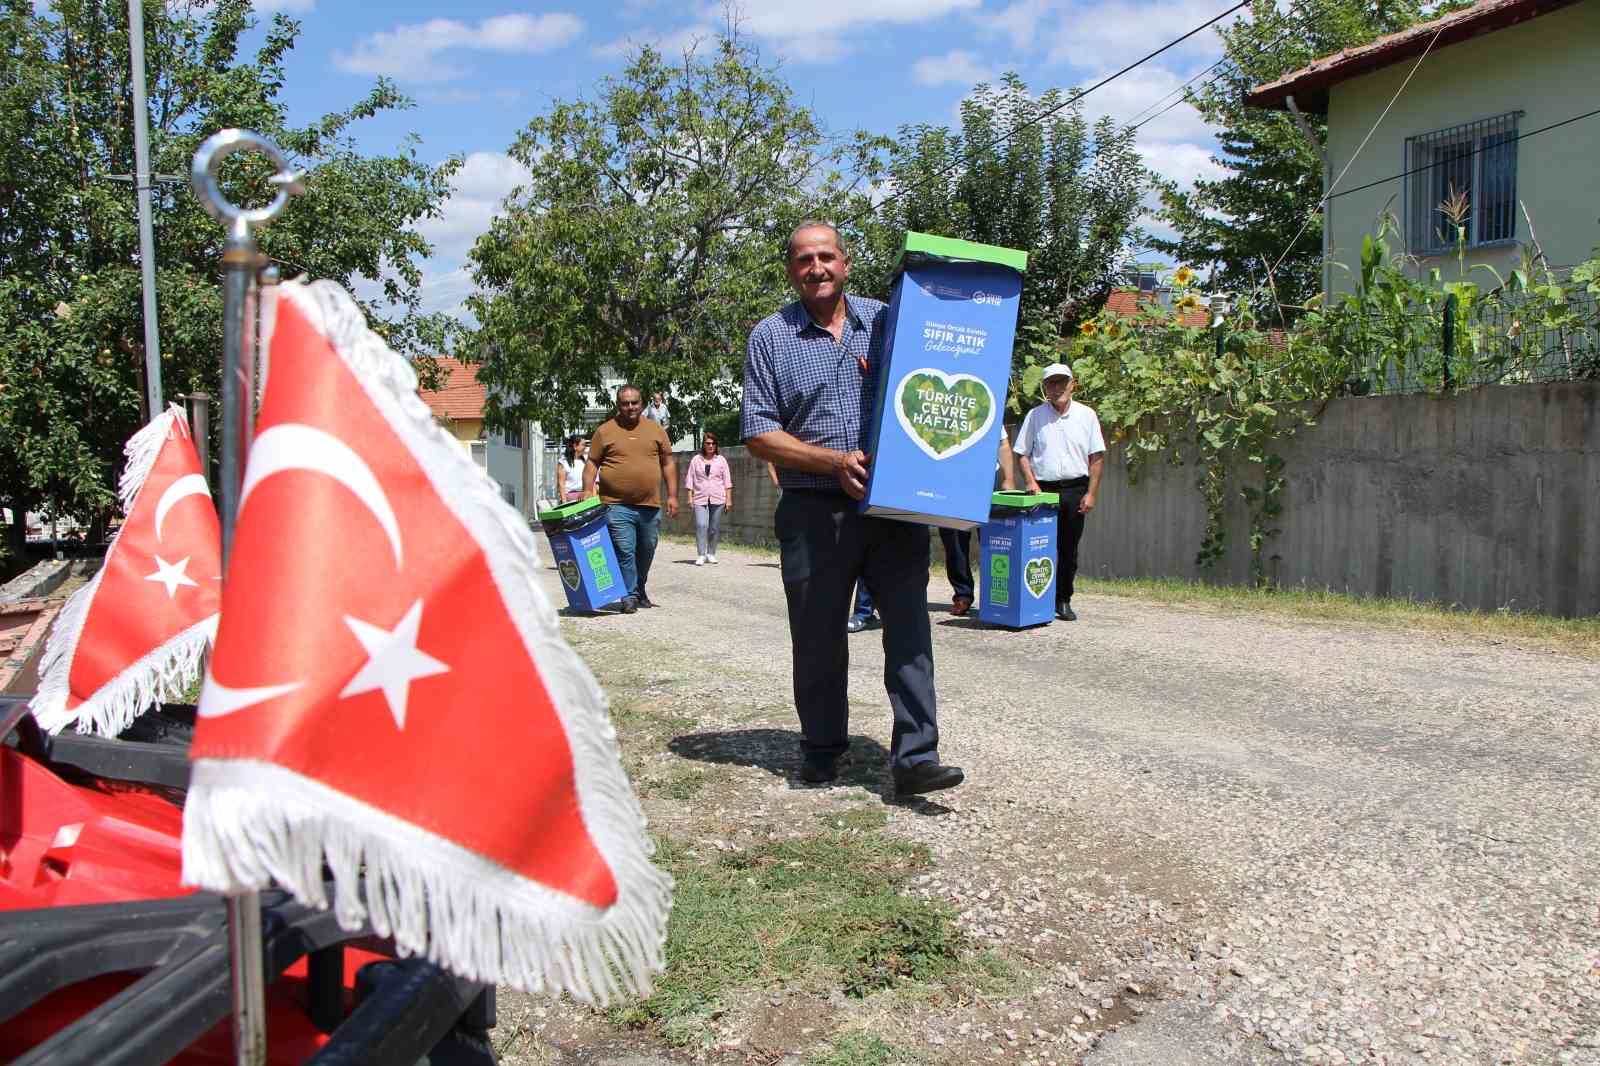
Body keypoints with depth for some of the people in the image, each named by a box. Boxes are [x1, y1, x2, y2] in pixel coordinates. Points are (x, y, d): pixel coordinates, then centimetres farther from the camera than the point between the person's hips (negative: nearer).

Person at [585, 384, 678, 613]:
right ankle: (629, 596, -1)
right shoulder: (605, 431, 3)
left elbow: (668, 463, 11)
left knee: (646, 552, 13)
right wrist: (588, 490, -10)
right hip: (617, 506, -3)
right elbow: (591, 463, 4)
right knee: (624, 552, -9)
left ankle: (640, 592, 31)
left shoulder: (655, 429, 10)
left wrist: (672, 495, 5)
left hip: (650, 506, 3)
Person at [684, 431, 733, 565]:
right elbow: (690, 479, 9)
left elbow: (727, 481, 9)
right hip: (700, 498, -1)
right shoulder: (696, 460, 9)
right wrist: (690, 497, 1)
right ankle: (701, 555, -13)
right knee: (701, 525, -15)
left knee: (714, 528, 4)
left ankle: (711, 554, 17)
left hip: (717, 498, 1)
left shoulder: (721, 460, 9)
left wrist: (729, 499, 3)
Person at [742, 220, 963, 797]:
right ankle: (821, 750, 25)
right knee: (818, 637, 8)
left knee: (909, 628, -5)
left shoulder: (885, 320, 9)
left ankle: (915, 756, -1)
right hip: (814, 511, -1)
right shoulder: (771, 337, 4)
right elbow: (759, 432, -1)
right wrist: (835, 461, -12)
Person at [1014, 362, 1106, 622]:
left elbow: (1097, 457, 5)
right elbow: (1023, 454, 7)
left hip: (1075, 490, 1)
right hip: (1043, 489, -1)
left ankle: (1063, 601, 13)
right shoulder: (1035, 416, 6)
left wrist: (1091, 494, -2)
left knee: (1069, 549, 5)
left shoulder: (1087, 415, 7)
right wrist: (1031, 482, -7)